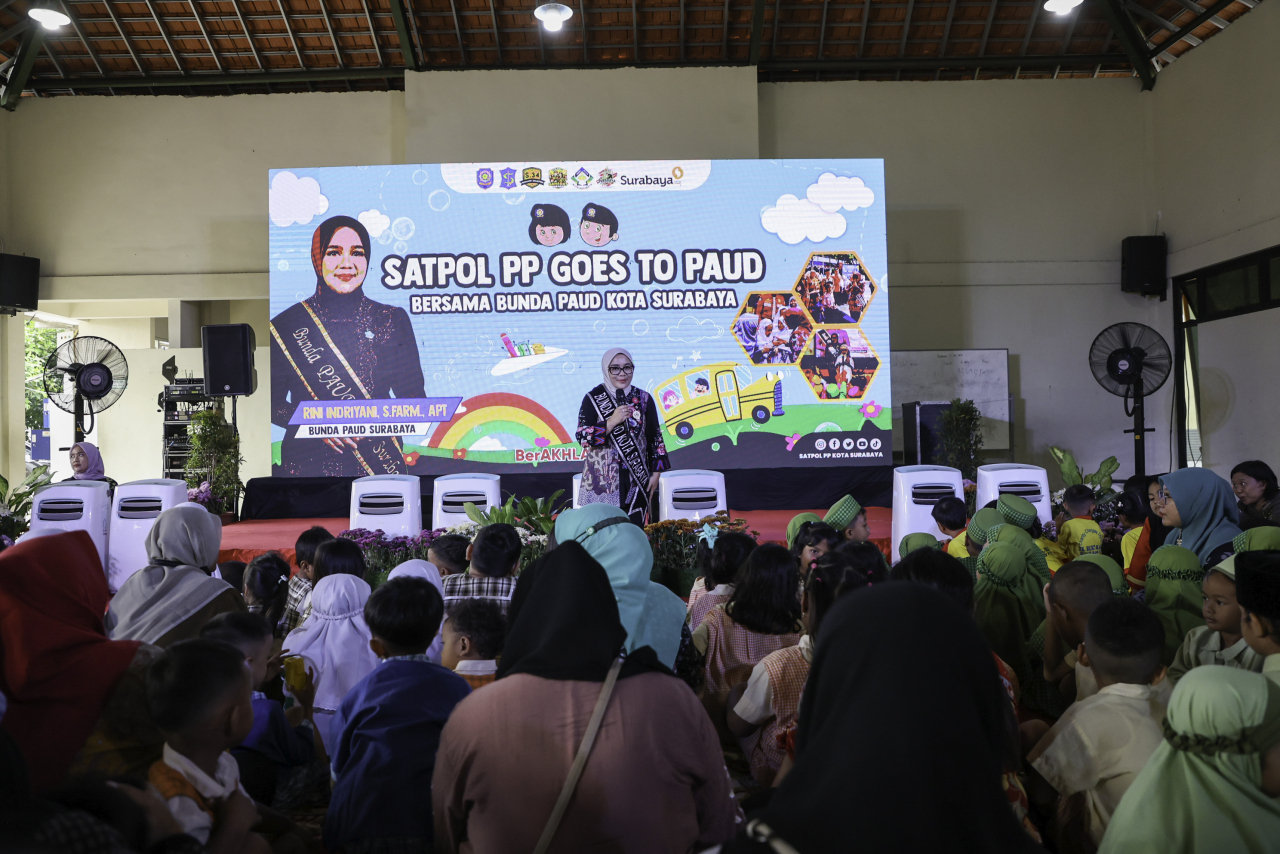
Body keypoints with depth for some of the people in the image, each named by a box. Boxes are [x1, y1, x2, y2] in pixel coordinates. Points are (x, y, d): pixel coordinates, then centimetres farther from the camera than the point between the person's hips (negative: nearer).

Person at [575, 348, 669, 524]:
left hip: (636, 480, 2)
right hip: (603, 480, -2)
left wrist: (655, 473, 5)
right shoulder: (593, 399, 0)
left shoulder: (643, 399, 6)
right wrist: (612, 422, -16)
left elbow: (655, 437, 9)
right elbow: (582, 438, -7)